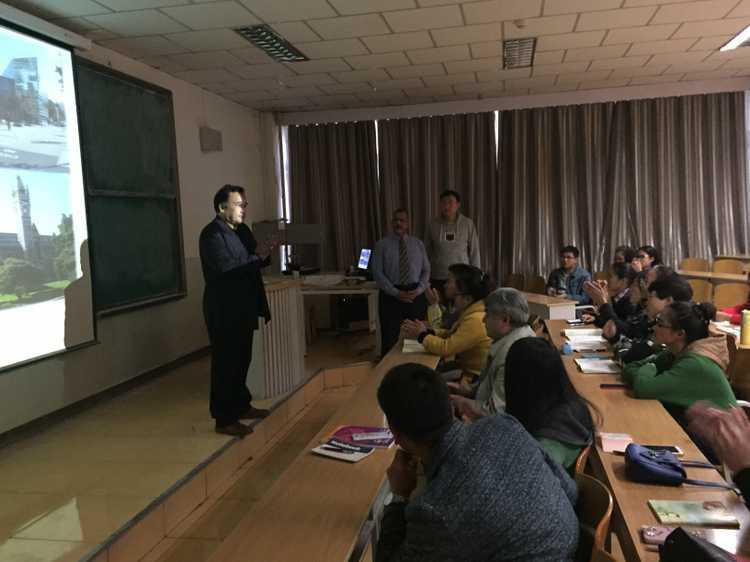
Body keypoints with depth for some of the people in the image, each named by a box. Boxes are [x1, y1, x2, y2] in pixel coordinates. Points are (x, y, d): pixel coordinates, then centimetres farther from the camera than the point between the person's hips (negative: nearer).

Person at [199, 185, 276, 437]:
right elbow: (225, 269, -25)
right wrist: (257, 257, -21)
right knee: (225, 363, -2)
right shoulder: (212, 234, -15)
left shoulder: (242, 230, 12)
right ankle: (224, 419, 6)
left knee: (241, 360, 18)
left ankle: (242, 406, 32)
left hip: (243, 308, 9)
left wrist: (263, 254, -4)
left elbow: (251, 262, 16)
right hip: (224, 311, -9)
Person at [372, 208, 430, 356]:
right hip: (391, 295, -2)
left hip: (416, 294, 2)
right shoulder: (382, 244, 1)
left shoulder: (418, 243, 9)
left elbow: (426, 270, 7)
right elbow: (377, 273, -5)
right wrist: (396, 293, -13)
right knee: (390, 338, 1)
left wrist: (418, 290, -9)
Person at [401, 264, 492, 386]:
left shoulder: (475, 320, -26)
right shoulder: (468, 311, 5)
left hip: (473, 378, -8)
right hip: (464, 366, 8)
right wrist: (430, 331, -3)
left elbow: (446, 348, -26)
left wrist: (422, 335, -11)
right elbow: (452, 334, 14)